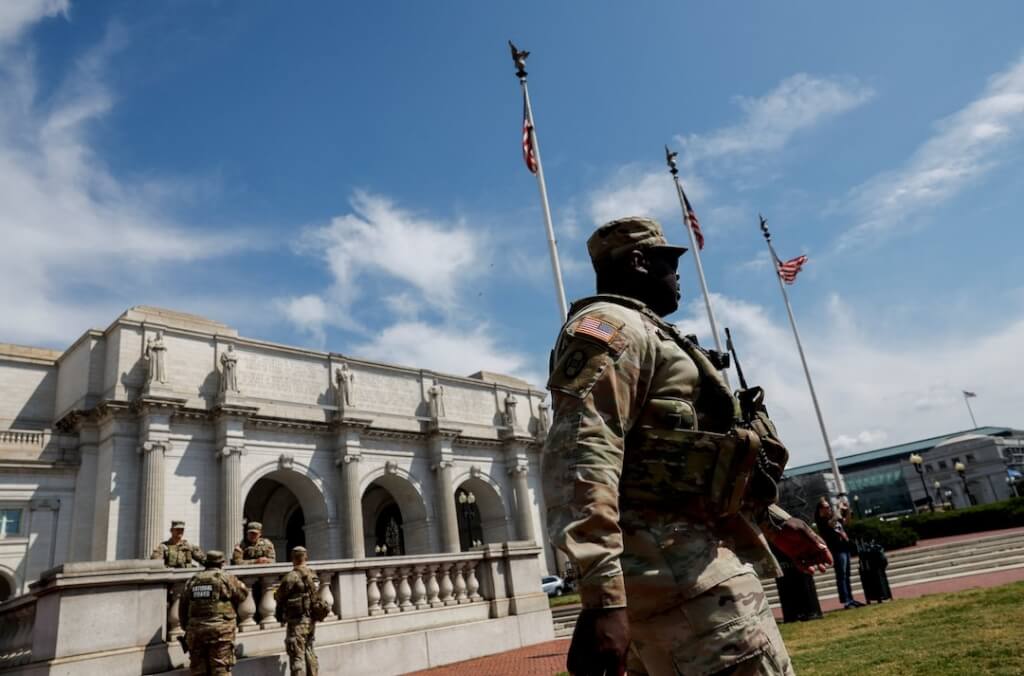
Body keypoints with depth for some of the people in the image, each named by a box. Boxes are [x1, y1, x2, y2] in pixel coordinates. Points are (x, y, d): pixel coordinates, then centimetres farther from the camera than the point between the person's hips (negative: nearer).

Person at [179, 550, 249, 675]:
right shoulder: (226, 578, -5)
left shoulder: (192, 581, 11)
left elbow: (183, 608, 15)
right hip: (220, 631, -5)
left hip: (195, 631, 5)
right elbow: (243, 594, 2)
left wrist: (187, 628, 24)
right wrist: (239, 583, 21)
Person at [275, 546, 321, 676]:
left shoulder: (292, 576, -16)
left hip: (297, 621, -8)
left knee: (297, 655, -3)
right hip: (311, 620, 8)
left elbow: (279, 596, -6)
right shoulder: (313, 575, 7)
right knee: (309, 651, 20)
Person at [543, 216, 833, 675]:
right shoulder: (611, 326, -8)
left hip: (688, 562, 10)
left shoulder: (646, 335, 25)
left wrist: (771, 520, 27)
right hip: (680, 572, -10)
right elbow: (582, 458, -24)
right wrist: (603, 597, -30)